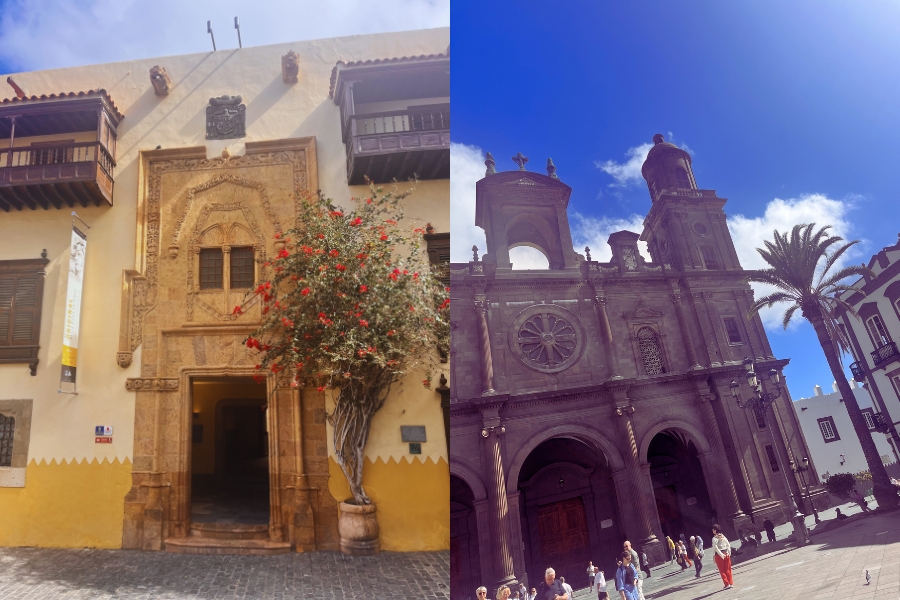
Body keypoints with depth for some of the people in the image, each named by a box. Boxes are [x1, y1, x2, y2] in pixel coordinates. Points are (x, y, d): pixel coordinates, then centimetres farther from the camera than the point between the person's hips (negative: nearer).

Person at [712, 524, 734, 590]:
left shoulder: (715, 538, -13)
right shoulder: (723, 536, 5)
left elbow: (716, 548, -21)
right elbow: (728, 545, 6)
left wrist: (721, 555, -18)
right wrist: (729, 553, 9)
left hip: (719, 555, -6)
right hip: (726, 554, 6)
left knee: (722, 570, 6)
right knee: (728, 569, 14)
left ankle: (727, 584, 4)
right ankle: (731, 583, 18)